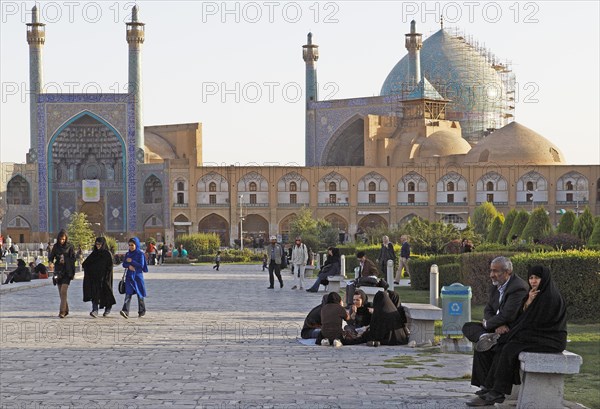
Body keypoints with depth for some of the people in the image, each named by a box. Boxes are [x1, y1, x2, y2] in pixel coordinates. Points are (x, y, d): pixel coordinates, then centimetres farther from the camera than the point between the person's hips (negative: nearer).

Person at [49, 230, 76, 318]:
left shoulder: (69, 246, -2)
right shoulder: (56, 246, 6)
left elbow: (73, 259, 0)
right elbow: (51, 255, 8)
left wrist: (73, 273, -6)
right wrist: (50, 261, -15)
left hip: (67, 272, -4)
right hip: (58, 271, 4)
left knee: (63, 291, -15)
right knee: (61, 292, 9)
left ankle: (62, 311, -16)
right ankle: (66, 310, 22)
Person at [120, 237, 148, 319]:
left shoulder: (140, 254, -4)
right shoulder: (127, 254, 11)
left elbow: (141, 265, -12)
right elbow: (124, 264, 9)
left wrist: (131, 261, -13)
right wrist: (129, 266, -12)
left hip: (138, 276, -3)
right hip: (129, 276, 3)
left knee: (139, 294, 5)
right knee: (128, 293, -10)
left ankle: (142, 311, 21)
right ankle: (125, 311, -22)